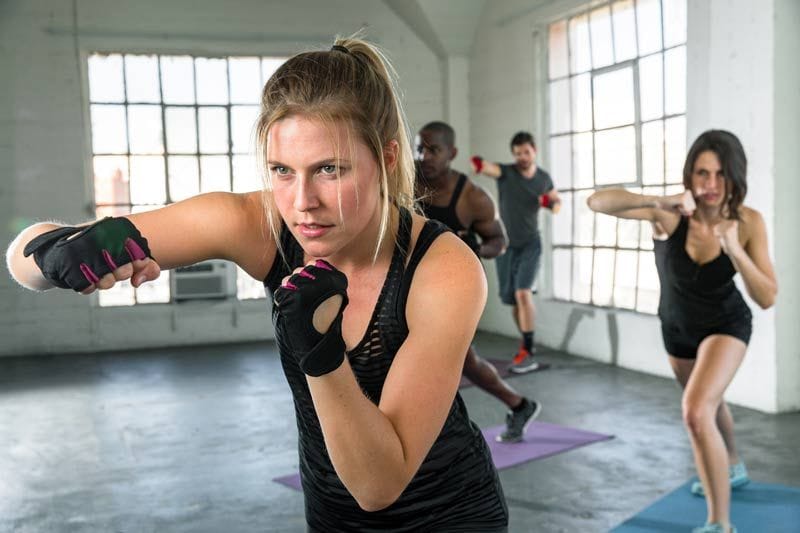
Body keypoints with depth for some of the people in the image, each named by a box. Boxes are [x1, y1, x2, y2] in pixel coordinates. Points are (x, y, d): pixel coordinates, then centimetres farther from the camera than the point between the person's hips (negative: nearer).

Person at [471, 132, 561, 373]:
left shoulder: (544, 178, -1)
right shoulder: (506, 172, -11)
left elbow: (557, 203, 13)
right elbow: (489, 167, -34)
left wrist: (550, 203, -12)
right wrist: (478, 164, -58)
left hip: (530, 244, -1)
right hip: (506, 245, 1)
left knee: (523, 292, -21)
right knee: (512, 299, 10)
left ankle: (528, 352, -20)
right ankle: (527, 342, 33)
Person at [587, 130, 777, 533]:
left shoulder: (748, 222, -27)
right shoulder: (670, 213, -29)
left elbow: (767, 299, -28)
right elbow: (597, 202, -41)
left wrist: (734, 249, -41)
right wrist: (657, 202, -55)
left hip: (725, 325, -3)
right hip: (677, 327, 3)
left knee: (696, 412, -26)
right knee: (708, 405, 28)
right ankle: (732, 469, 60)